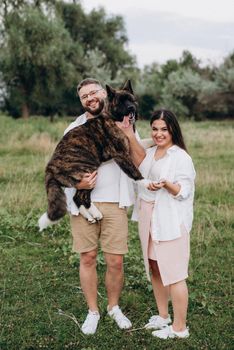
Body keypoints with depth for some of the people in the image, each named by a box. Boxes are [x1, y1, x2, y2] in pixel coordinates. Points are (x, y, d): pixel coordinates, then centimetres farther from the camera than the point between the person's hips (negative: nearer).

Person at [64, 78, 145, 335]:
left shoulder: (123, 125, 5)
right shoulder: (74, 128, 7)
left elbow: (141, 163, -2)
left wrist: (129, 135, -14)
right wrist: (76, 182, -13)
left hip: (114, 204, 0)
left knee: (116, 261, 2)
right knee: (87, 258, 6)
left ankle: (114, 307, 26)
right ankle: (92, 311, 24)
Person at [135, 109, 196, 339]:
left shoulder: (181, 157, -10)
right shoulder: (149, 153, 11)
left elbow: (184, 192, -14)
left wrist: (165, 184, -32)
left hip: (171, 221, -7)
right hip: (148, 218, 7)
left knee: (173, 273, -4)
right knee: (155, 268, 14)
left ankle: (179, 328, 7)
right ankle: (163, 316, 30)